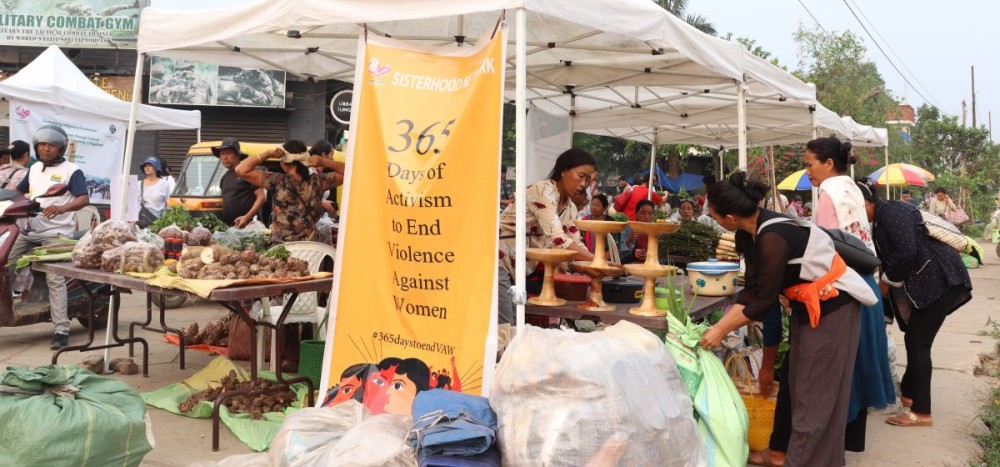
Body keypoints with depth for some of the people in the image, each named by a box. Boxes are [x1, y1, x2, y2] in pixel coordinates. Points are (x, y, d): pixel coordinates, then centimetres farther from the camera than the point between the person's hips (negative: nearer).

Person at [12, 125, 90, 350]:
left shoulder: (71, 170, -3)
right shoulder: (34, 169, 17)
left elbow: (84, 199, -16)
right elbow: (19, 192, 26)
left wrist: (62, 208, -34)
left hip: (56, 234, -7)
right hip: (29, 231, 7)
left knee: (55, 280, -12)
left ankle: (61, 331, -13)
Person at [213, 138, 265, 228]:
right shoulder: (224, 177, 20)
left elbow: (260, 197, -8)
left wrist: (247, 217, -18)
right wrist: (220, 220, 13)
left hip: (244, 225, -7)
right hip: (225, 226, 7)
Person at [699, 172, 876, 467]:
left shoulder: (772, 238, -32)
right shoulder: (750, 232, -5)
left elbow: (764, 301, -24)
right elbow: (752, 290, -1)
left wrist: (722, 331, -15)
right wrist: (719, 324, -6)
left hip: (832, 307, -9)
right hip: (806, 307, 9)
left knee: (817, 395, -1)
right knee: (801, 389, 14)